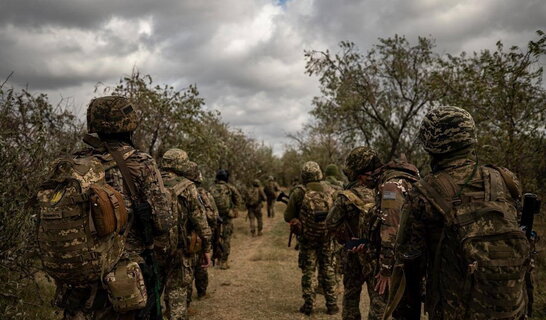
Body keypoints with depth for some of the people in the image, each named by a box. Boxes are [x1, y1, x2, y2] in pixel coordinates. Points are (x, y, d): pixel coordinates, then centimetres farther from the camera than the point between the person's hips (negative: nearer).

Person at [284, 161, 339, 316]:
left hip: (307, 239, -3)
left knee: (308, 271, 10)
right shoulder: (328, 190, -2)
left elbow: (288, 217, -6)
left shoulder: (298, 192, -12)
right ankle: (332, 304, 19)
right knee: (327, 270, 14)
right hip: (326, 237, 3)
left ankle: (308, 305, 12)